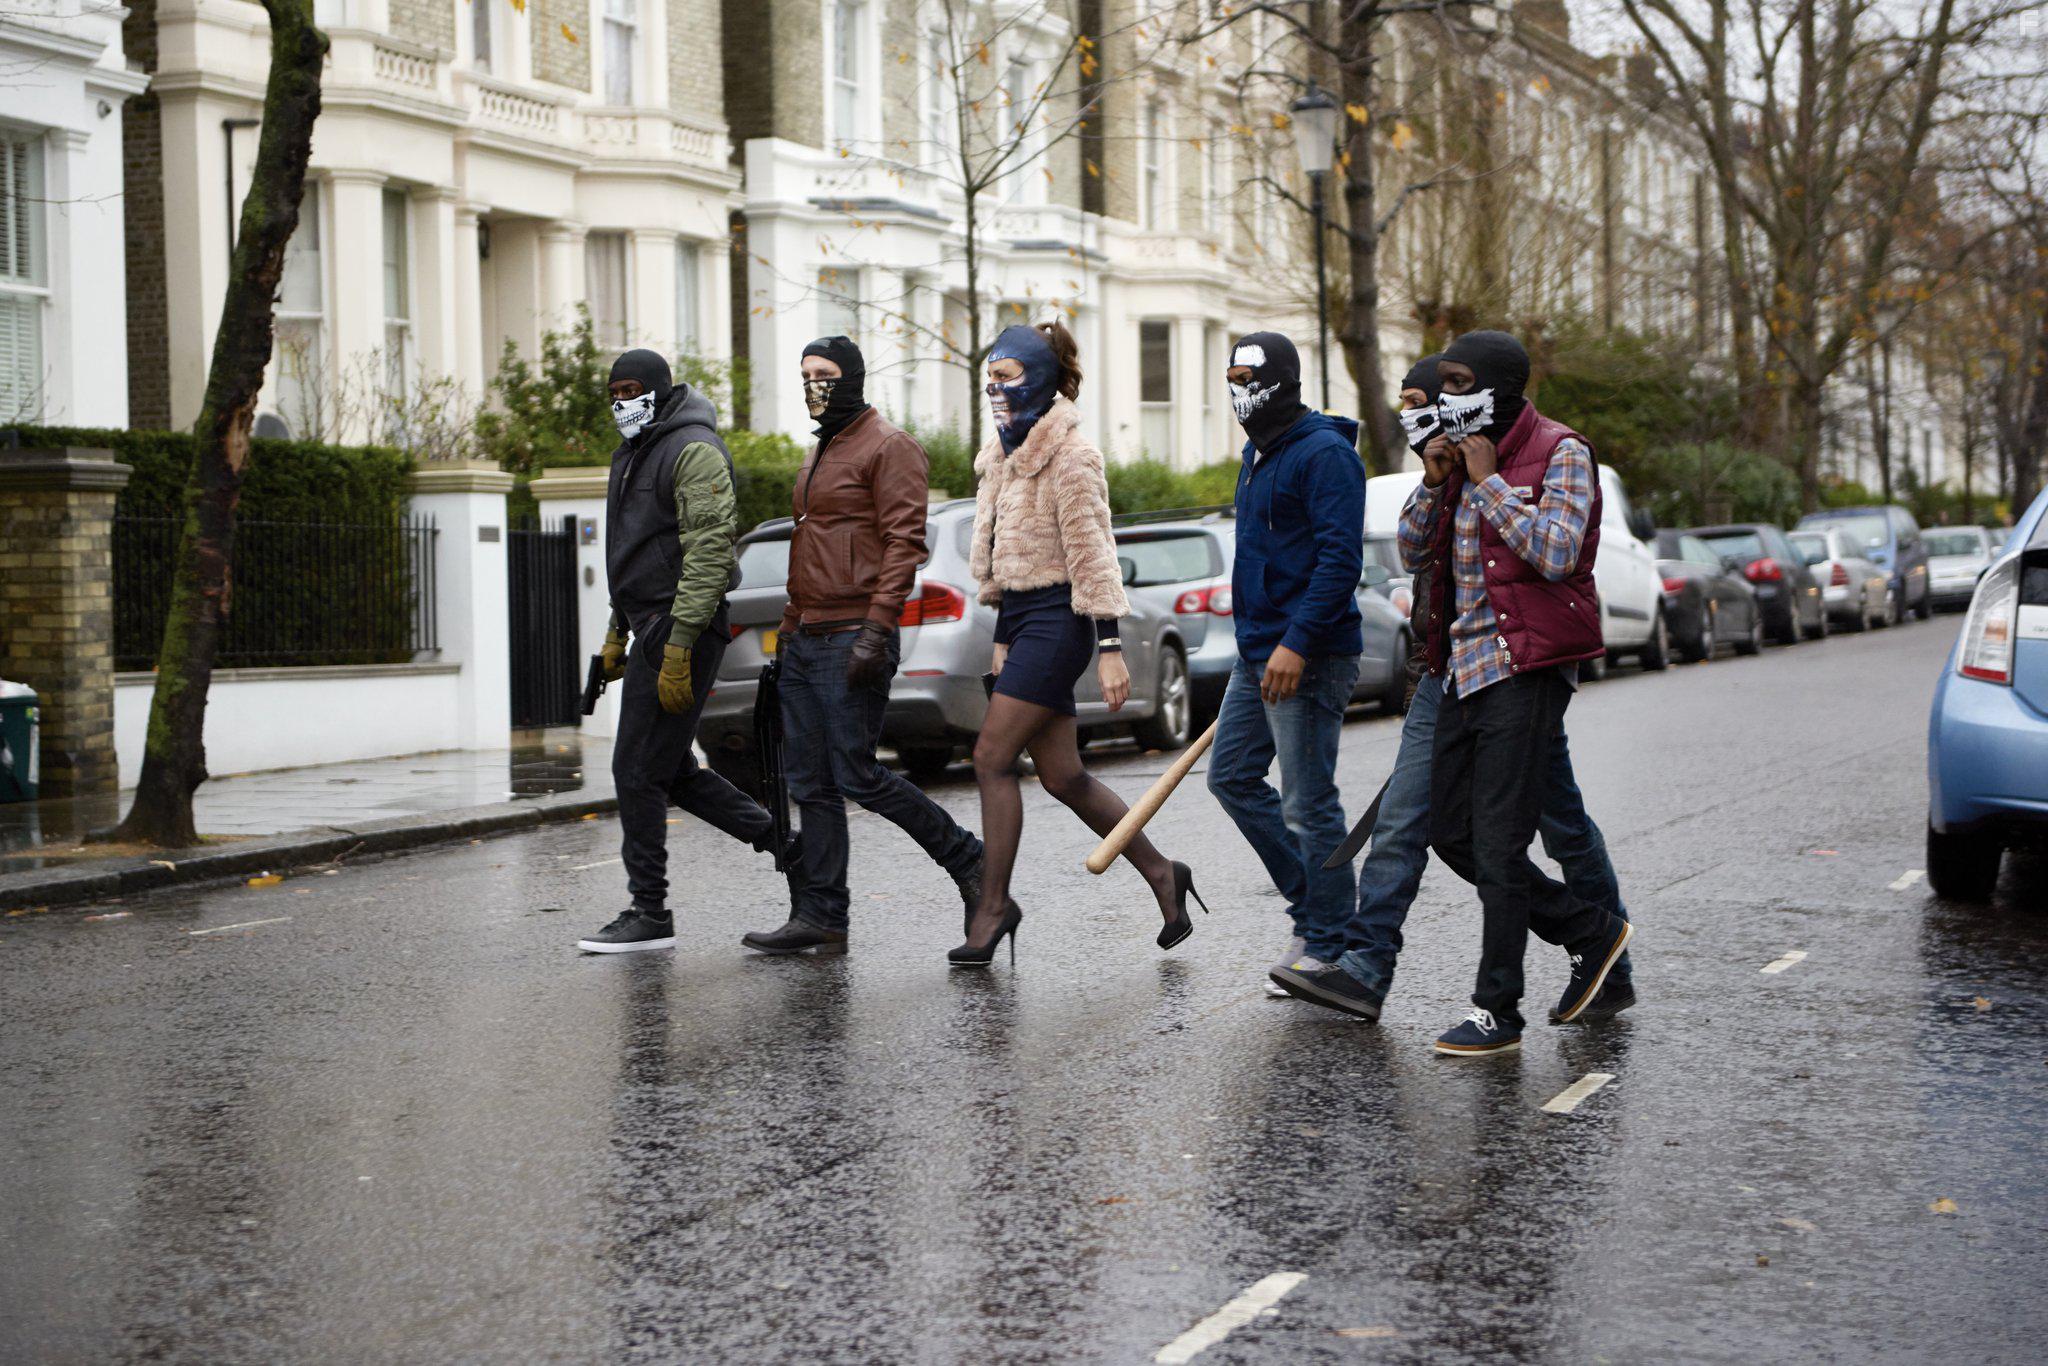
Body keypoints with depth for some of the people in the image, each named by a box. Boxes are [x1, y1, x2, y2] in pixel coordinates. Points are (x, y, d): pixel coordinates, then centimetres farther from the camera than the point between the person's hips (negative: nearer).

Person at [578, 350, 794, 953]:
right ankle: (779, 837, 20)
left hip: (680, 629, -10)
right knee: (673, 771, 11)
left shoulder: (694, 451, -12)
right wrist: (618, 631, 23)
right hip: (650, 629, 10)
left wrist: (678, 646, -25)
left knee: (638, 771, -7)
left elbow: (709, 552, -20)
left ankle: (650, 914, 0)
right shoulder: (634, 455, 20)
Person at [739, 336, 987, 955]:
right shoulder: (819, 454, 22)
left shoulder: (889, 445, -6)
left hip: (853, 640, -9)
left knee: (856, 775, -10)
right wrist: (790, 627, 19)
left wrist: (876, 630, -22)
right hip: (804, 641, 9)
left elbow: (904, 543, -15)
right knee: (811, 783, 6)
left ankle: (968, 860, 6)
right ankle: (821, 915, 9)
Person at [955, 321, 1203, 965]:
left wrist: (1108, 647, -19)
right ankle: (1161, 874, 18)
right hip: (1019, 617, 9)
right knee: (1063, 776, 7)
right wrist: (1004, 640, 20)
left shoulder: (1069, 454, -11)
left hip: (1056, 618, -9)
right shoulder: (1005, 453, 16)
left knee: (992, 757, -10)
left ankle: (993, 905, -1)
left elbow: (1090, 553, -15)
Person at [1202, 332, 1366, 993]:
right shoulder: (1256, 453, 17)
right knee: (1232, 776, 13)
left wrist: (1296, 643, -26)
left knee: (1308, 803, -5)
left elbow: (1341, 558, -22)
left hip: (1307, 657, -10)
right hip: (1257, 652, 10)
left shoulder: (1324, 453, -14)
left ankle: (1326, 945, 4)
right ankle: (1311, 899, 23)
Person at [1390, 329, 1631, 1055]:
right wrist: (1435, 480, -1)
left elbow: (1557, 554, -21)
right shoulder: (1463, 453, 14)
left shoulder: (1559, 454, -8)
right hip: (1466, 667, 9)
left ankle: (1497, 1010, 2)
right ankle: (1591, 931, 23)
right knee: (1451, 832, 10)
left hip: (1525, 669, -8)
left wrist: (1488, 480, -16)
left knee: (1498, 843, -7)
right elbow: (1413, 552, 15)